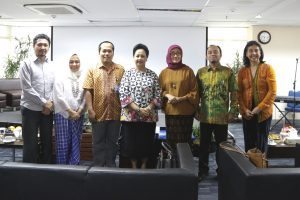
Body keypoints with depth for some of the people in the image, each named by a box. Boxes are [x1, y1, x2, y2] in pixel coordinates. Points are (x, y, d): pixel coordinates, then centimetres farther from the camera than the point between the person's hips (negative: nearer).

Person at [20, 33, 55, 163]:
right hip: (30, 109, -4)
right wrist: (44, 102, -13)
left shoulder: (52, 66, 7)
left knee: (47, 142, 12)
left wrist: (50, 102, -6)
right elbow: (27, 88, -12)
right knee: (30, 144, 3)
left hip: (48, 109, 4)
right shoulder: (27, 64, -5)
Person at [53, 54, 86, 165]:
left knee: (76, 143, 7)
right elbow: (59, 97, -6)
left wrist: (79, 111, -7)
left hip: (78, 115, 2)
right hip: (63, 114, -2)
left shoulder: (84, 78, 4)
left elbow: (85, 97, 2)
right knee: (63, 144, 0)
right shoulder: (61, 78, 0)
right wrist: (70, 111, -9)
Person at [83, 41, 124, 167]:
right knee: (98, 142, 8)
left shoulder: (121, 70, 6)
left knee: (112, 142, 11)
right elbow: (88, 90, -2)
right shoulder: (92, 70, 3)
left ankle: (110, 166, 23)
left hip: (115, 113, 1)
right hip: (98, 113, -1)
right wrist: (90, 109, -8)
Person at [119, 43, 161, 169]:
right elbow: (123, 95, -6)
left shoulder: (153, 75, 6)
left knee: (146, 143, 7)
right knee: (131, 143, 3)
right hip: (130, 115, -1)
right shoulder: (128, 74, 2)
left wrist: (149, 108, -13)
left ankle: (143, 167, 24)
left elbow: (157, 95, 2)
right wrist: (138, 109, -14)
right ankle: (134, 167, 20)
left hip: (149, 116, 1)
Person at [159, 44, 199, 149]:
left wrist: (181, 98, -14)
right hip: (170, 111, 2)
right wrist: (167, 95, -9)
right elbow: (160, 90, 11)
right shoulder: (164, 72, 7)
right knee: (171, 138, 4)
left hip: (186, 111, -2)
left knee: (185, 139, 0)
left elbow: (194, 91, -1)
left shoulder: (188, 71, 0)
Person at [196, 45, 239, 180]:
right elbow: (197, 93, 8)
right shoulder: (201, 72, 5)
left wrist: (233, 111, -7)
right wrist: (196, 110, 4)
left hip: (222, 116, -2)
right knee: (204, 144, 11)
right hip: (205, 116, 2)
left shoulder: (228, 72, -1)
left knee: (221, 144, 10)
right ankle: (203, 170, 24)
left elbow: (234, 93, -1)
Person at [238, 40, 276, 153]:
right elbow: (239, 92, 5)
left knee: (261, 142, 5)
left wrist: (260, 107, -15)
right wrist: (244, 109, -7)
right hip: (247, 113, 2)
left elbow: (272, 91, -9)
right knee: (248, 141, 7)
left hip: (264, 112, -2)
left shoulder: (267, 68, -4)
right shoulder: (242, 71, 4)